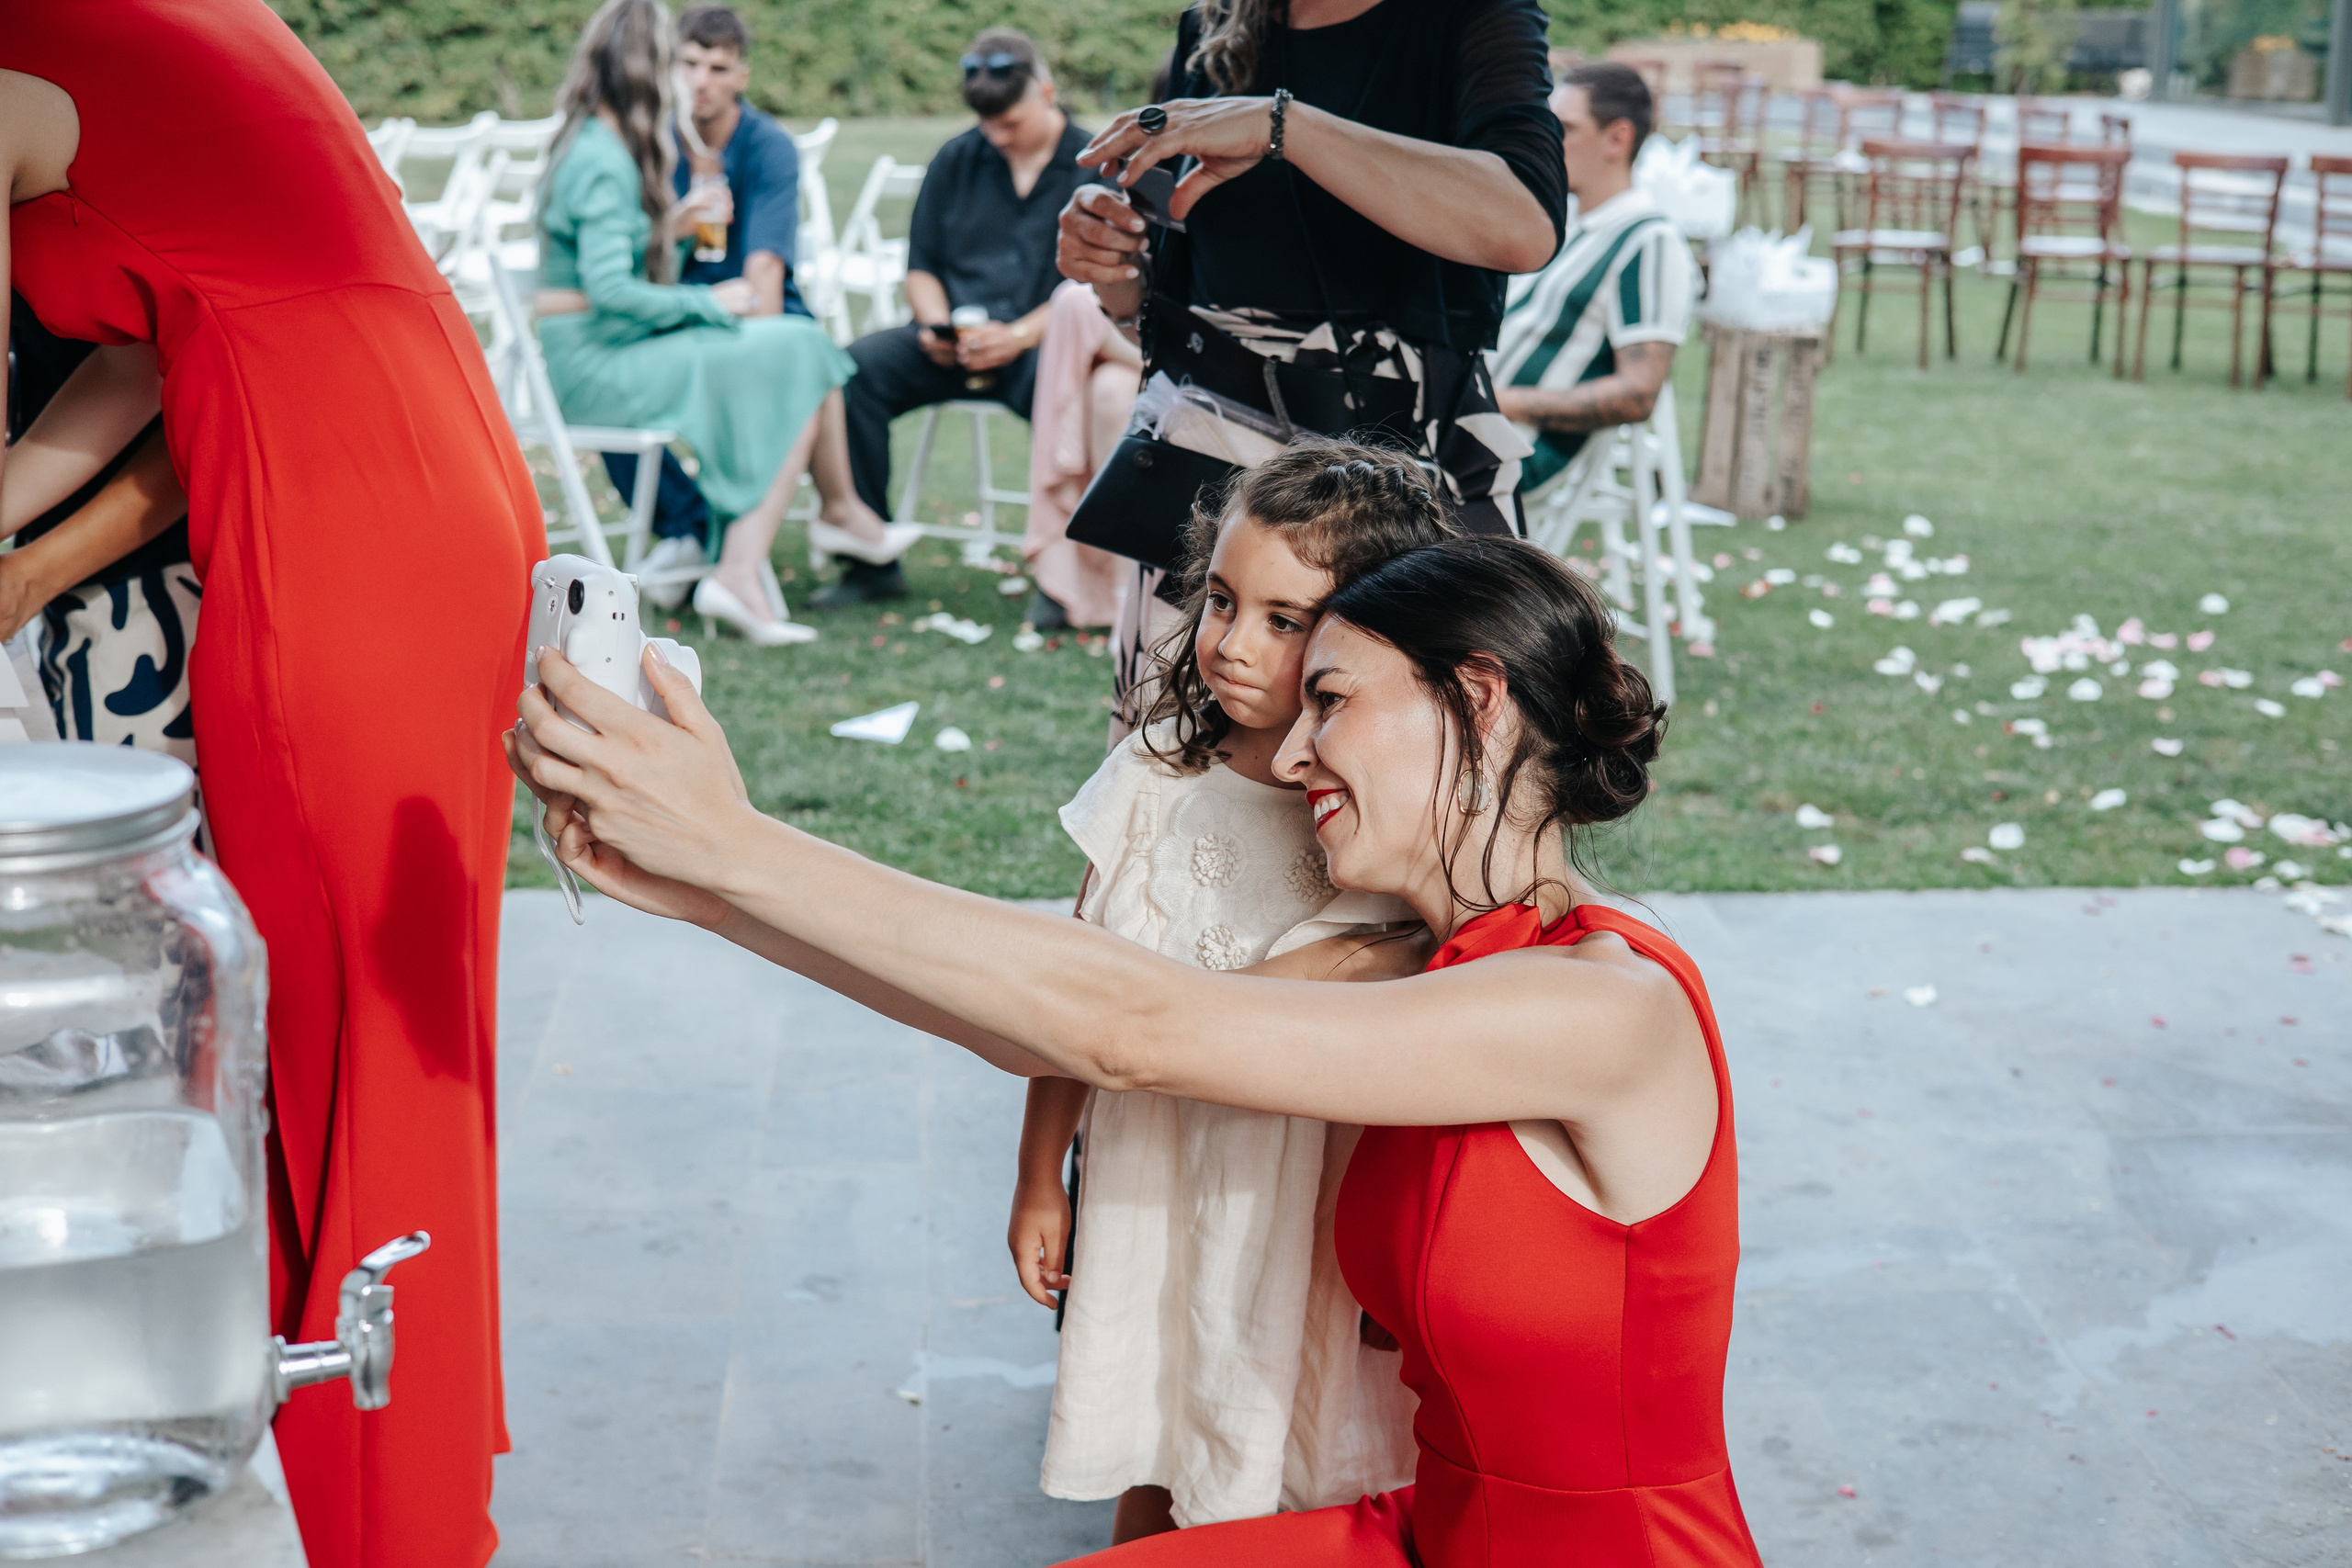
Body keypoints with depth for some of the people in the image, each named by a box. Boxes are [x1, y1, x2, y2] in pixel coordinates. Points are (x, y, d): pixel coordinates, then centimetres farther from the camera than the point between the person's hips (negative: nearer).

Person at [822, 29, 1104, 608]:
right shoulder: (956, 160, 16)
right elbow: (921, 267, 19)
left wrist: (1019, 336, -19)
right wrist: (936, 326, -3)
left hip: (1042, 343, -4)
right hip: (953, 342, 4)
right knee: (854, 368, -23)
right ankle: (871, 563, -17)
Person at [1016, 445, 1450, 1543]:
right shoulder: (1156, 776, -4)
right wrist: (1039, 1178, 8)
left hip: (1307, 1215, -3)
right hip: (1149, 1193, 3)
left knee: (1297, 1475, 9)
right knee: (1153, 1487, 15)